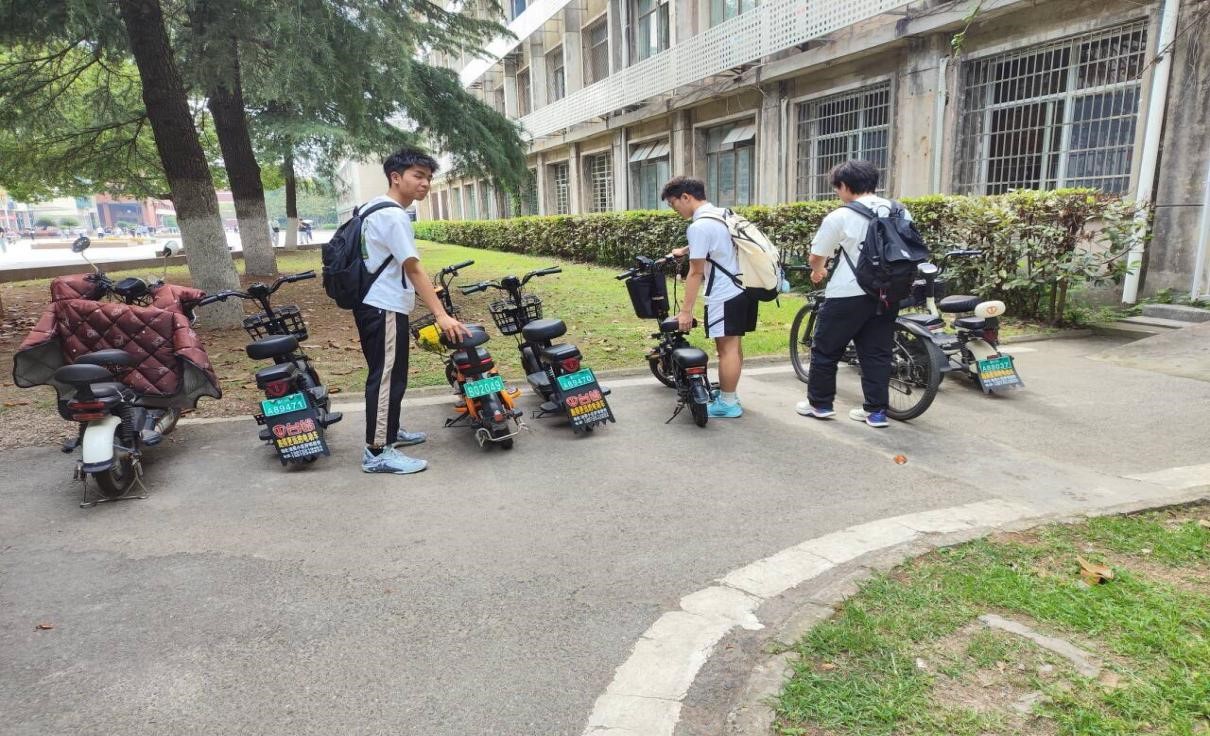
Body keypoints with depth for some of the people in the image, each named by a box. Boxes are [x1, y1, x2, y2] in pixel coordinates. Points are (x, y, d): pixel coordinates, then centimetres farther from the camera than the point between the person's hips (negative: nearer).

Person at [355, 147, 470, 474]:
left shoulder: (374, 208, 15)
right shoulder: (393, 215, -17)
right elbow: (413, 268, -24)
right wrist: (441, 315, -27)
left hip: (375, 304, 10)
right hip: (385, 308, -10)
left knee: (389, 373, 20)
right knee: (387, 377, -7)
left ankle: (389, 431, 33)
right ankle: (377, 451, -3)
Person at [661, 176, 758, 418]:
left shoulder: (699, 226, -16)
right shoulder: (722, 213, 12)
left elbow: (696, 272, -16)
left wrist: (686, 310, -12)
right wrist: (684, 250, 49)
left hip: (725, 295, -9)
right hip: (744, 288, 9)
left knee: (726, 348, -2)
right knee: (734, 345, 16)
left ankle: (727, 403, 5)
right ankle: (729, 393, 28)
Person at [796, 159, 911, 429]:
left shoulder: (840, 217, -8)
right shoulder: (900, 213, 8)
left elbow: (815, 257, -1)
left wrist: (818, 272, 20)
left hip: (849, 295, -5)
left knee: (825, 350, 10)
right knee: (877, 353, 12)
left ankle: (820, 404, 18)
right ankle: (876, 411, 14)